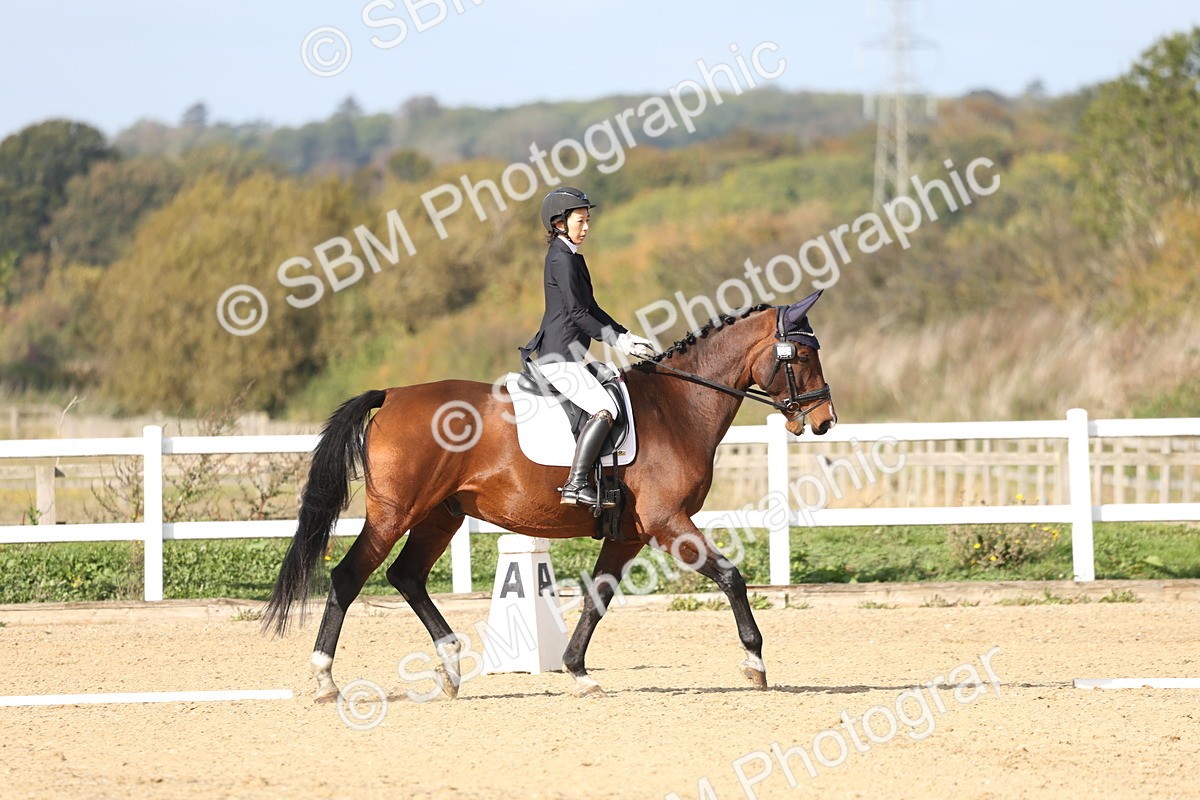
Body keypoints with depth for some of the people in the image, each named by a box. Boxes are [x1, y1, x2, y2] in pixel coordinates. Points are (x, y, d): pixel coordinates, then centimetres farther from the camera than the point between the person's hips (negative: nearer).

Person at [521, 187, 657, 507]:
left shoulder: (571, 257, 19)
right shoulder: (561, 258, -12)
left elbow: (590, 307, 24)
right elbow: (577, 313, -17)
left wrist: (626, 335, 14)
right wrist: (618, 342, -14)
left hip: (570, 355, 11)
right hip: (559, 357, -11)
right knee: (605, 409, -23)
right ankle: (576, 484, -29)